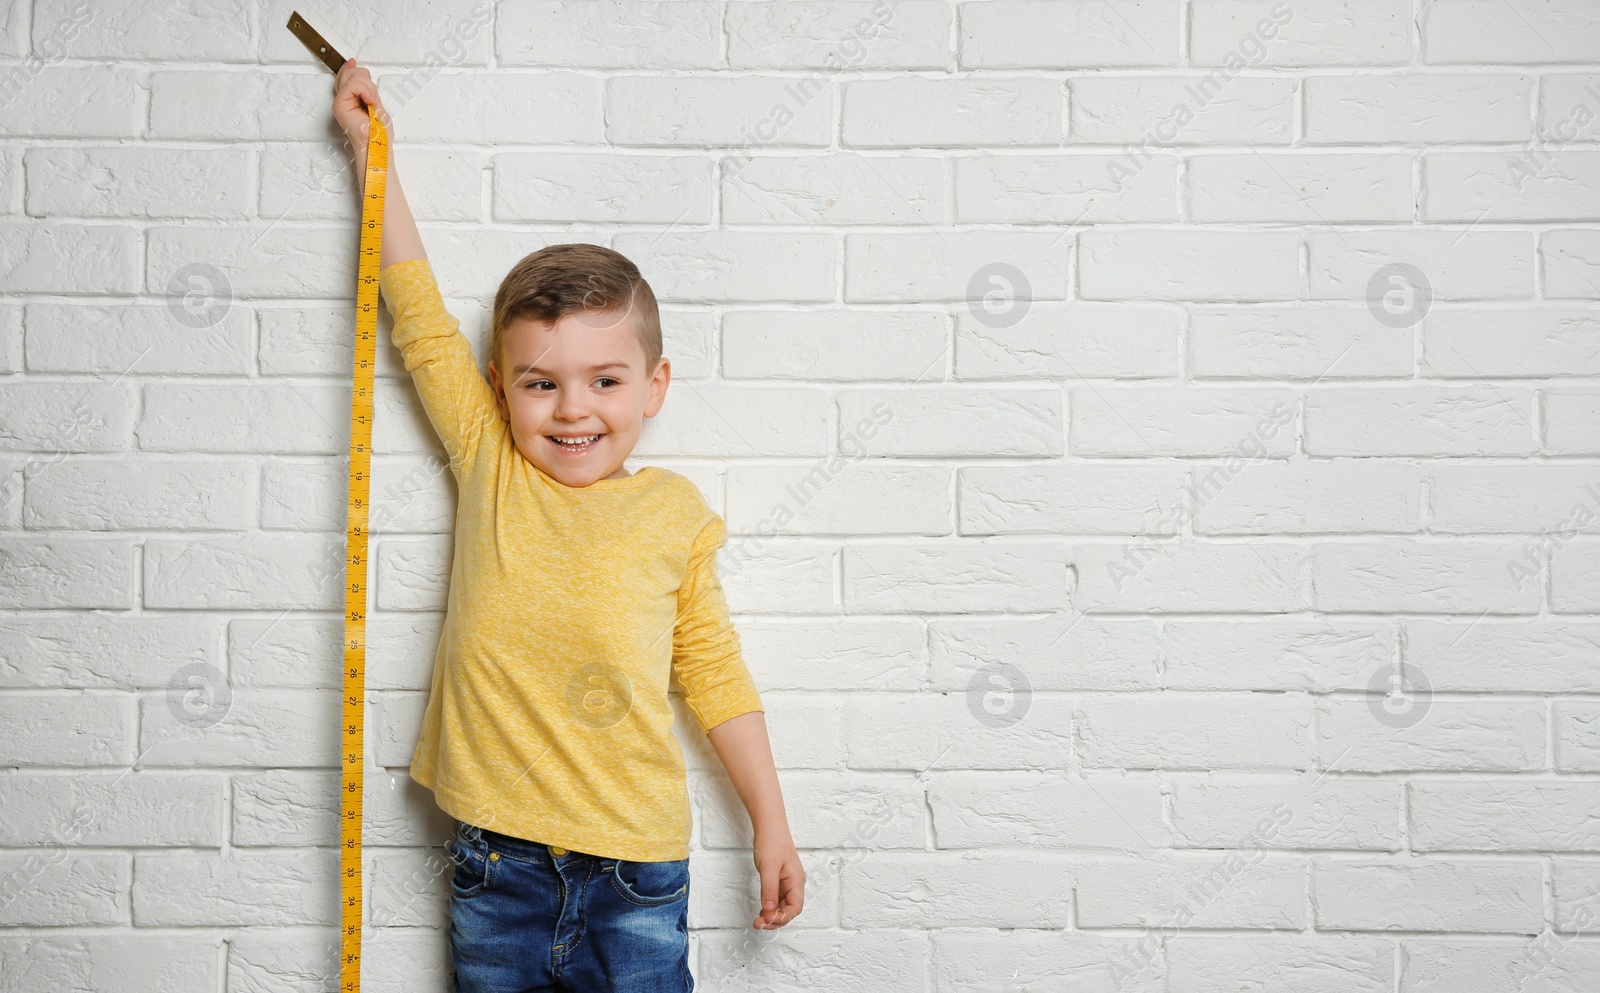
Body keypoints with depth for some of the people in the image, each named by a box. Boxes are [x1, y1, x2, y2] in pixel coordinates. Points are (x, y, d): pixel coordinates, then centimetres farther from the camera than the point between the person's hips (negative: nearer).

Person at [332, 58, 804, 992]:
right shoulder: (489, 467, 0)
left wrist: (771, 826, 5)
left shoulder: (673, 511, -2)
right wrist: (373, 146, 9)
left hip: (635, 863, -1)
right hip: (495, 858, 1)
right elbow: (419, 311, 4)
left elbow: (713, 668, 4)